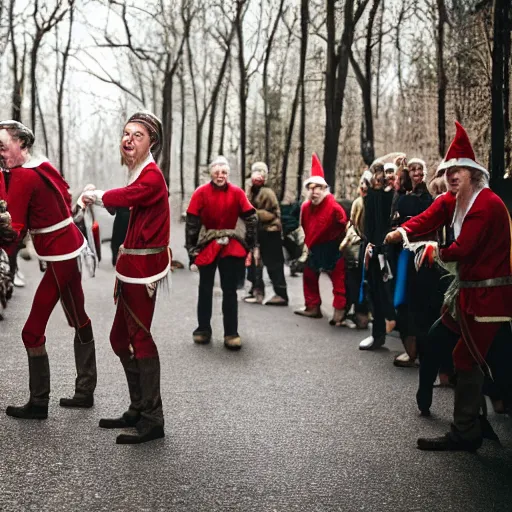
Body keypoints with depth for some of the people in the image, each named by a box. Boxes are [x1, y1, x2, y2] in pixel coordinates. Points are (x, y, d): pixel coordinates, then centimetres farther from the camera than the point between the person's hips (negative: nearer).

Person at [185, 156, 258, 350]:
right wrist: (191, 249, -5)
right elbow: (192, 222, -4)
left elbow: (251, 218, 0)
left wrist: (250, 245, -2)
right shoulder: (201, 193, -9)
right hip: (207, 245, 0)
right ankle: (203, 329, 23)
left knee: (230, 290, 2)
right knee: (205, 289, 11)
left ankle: (231, 333, 6)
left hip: (231, 245, 0)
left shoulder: (237, 192, -6)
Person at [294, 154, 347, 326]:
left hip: (332, 249, -7)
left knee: (338, 280, -4)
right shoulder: (306, 207, -1)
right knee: (309, 277, 15)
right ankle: (313, 308, 27)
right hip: (314, 248, 7)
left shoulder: (333, 206, -21)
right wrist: (307, 244, 16)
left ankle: (340, 312, -5)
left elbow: (344, 225, -16)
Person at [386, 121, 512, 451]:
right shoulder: (452, 202, 11)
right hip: (468, 289, 10)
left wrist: (435, 251, -5)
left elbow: (461, 250, -23)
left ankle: (465, 433, 2)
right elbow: (427, 219, -5)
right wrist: (402, 232, -24)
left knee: (468, 358, -7)